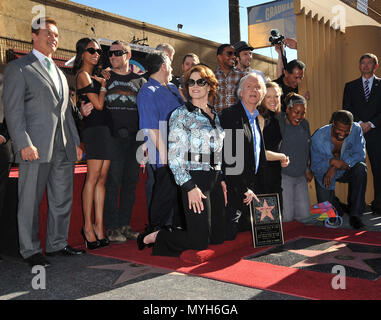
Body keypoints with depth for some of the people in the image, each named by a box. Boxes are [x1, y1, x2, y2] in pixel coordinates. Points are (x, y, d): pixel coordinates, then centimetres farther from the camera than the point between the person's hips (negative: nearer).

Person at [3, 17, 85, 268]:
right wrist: (24, 144, -18)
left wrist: (75, 141, 14)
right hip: (36, 149, -7)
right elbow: (13, 110, -8)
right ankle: (30, 250, 16)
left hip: (64, 149, 7)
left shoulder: (59, 72, 22)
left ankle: (57, 244, 25)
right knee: (31, 202, 3)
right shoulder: (18, 68, 0)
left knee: (63, 200, 11)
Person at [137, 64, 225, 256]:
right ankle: (155, 238, 13)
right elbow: (174, 157, -12)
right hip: (195, 179, -7)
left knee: (218, 237, 11)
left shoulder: (215, 115, 15)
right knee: (200, 241, -8)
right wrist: (190, 187, -18)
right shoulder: (181, 114, -6)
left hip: (215, 179, 8)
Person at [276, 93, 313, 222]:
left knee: (304, 215, 5)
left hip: (301, 177, 7)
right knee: (286, 217, -9)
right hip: (283, 176, -7)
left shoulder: (304, 124, 10)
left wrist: (307, 169, 19)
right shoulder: (278, 123, -12)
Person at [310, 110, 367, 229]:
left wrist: (335, 168, -33)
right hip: (324, 173, -1)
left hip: (346, 170, 2)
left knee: (361, 168, -32)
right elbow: (315, 166, -16)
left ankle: (355, 214, -22)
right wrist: (332, 162, -38)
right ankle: (334, 202, 31)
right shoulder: (318, 137, -22)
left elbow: (360, 154, -21)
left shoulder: (356, 129, -19)